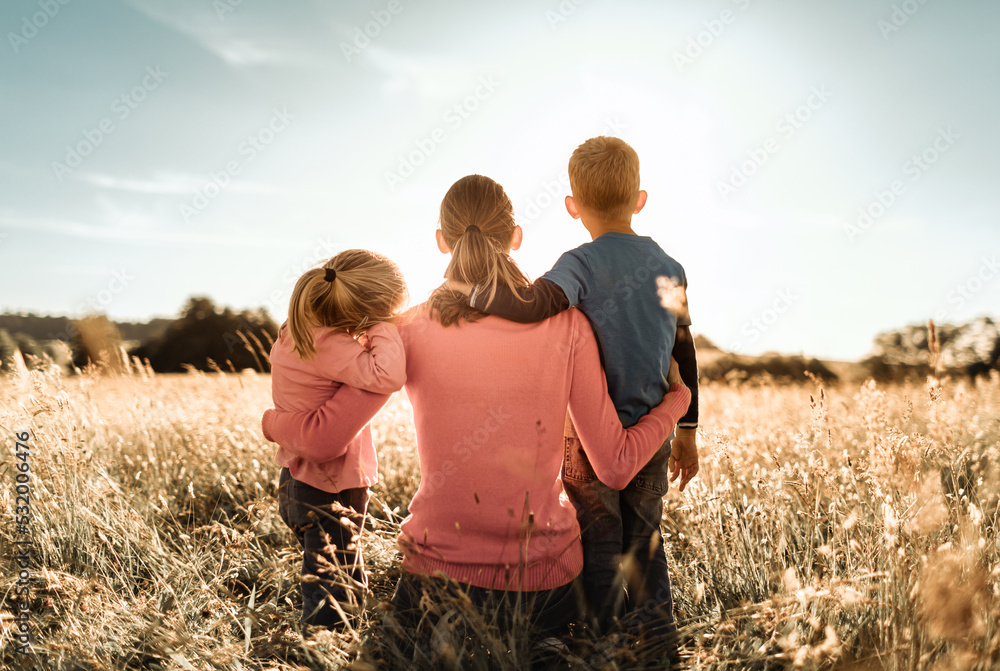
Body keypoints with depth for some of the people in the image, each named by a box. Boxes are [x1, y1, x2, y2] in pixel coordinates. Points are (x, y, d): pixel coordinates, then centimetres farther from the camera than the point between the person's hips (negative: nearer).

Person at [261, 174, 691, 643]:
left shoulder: (414, 329, -6)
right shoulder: (567, 327, -6)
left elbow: (323, 433, -4)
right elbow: (616, 468, -4)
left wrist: (275, 420, 19)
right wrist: (676, 399, 13)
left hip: (439, 567, 0)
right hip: (543, 578, 0)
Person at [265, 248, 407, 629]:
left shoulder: (294, 333, 1)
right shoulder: (329, 347, -28)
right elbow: (388, 377, -40)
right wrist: (384, 328, -25)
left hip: (299, 480, 10)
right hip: (330, 492, -10)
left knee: (351, 587, 20)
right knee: (334, 602, 1)